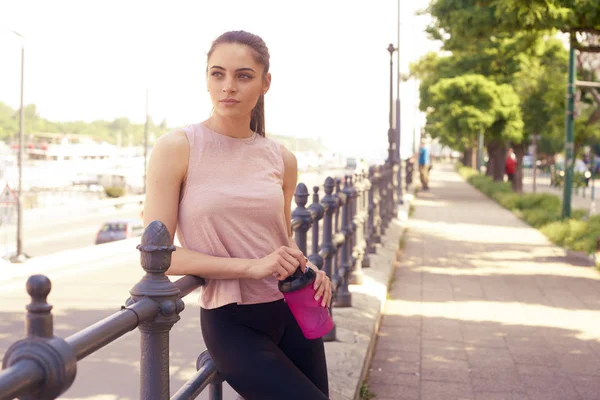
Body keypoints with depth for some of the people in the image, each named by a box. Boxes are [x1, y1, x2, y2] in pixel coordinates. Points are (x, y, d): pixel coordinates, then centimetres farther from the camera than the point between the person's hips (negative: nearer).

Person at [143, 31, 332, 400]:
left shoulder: (282, 159, 4)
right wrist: (250, 267, -22)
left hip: (293, 312, 5)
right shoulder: (177, 148, -10)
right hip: (232, 323, -5)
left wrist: (306, 268, -3)